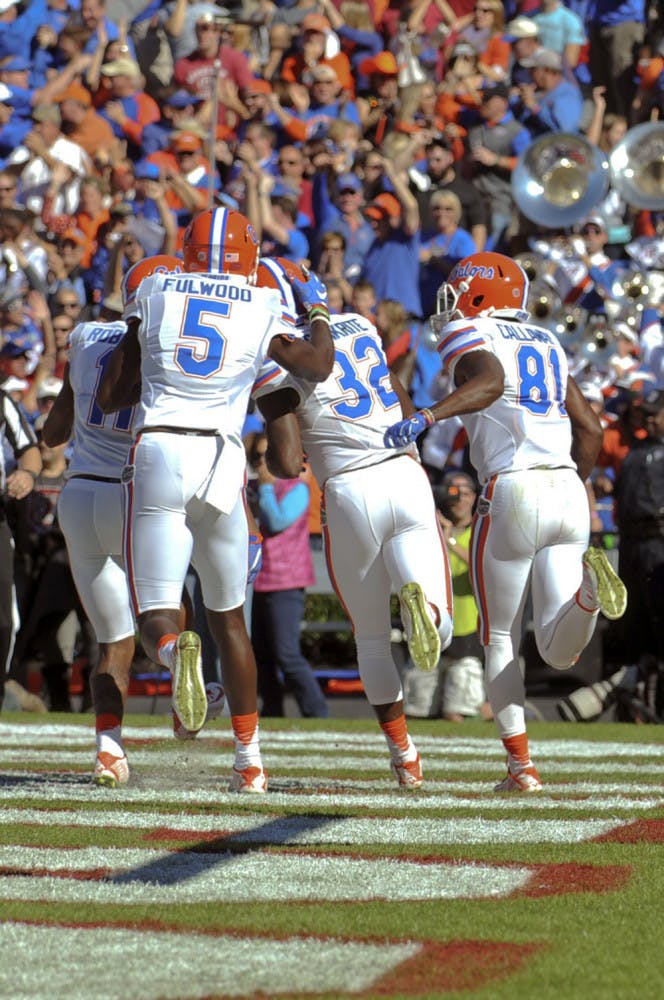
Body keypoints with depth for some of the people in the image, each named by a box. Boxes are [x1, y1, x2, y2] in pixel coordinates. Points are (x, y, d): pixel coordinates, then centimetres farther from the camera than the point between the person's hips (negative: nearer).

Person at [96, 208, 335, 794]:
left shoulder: (155, 295, 10)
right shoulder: (262, 310, 8)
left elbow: (109, 397, 12)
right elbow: (317, 365, -1)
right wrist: (317, 309, 17)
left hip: (157, 453, -1)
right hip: (221, 460, 1)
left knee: (157, 614, -2)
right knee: (229, 616, 17)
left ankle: (176, 651, -40)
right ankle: (250, 758, 18)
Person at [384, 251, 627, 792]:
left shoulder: (468, 336, 3)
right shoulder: (544, 343, 24)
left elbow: (490, 382, -21)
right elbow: (591, 429, 21)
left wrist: (427, 416, -31)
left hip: (513, 493, -5)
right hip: (568, 492, 5)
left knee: (500, 640, 11)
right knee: (559, 652, 1)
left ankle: (522, 765, 4)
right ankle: (587, 584, -29)